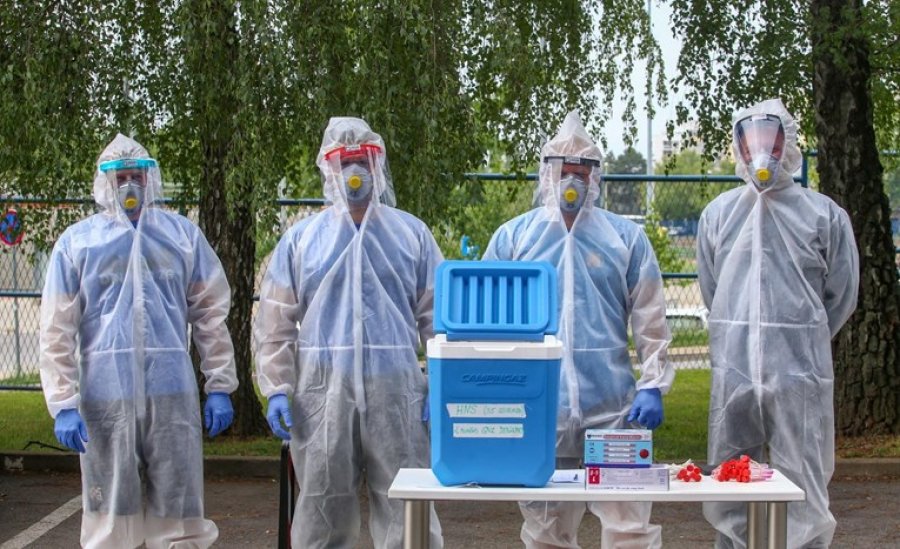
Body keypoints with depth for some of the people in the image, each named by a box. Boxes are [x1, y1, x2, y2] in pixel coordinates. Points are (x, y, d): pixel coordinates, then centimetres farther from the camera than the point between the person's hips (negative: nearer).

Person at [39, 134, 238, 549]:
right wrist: (62, 404, -5)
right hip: (105, 397, 0)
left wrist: (219, 387, 3)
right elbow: (57, 331, 2)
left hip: (172, 393, 1)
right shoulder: (77, 241, 6)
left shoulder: (183, 235, 9)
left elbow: (211, 315, 9)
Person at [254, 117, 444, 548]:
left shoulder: (412, 234, 9)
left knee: (407, 513, 0)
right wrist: (277, 389, -1)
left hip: (396, 390, 0)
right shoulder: (301, 239, 9)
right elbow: (275, 323, 8)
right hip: (322, 391, 1)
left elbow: (437, 315, 8)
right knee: (322, 514, 7)